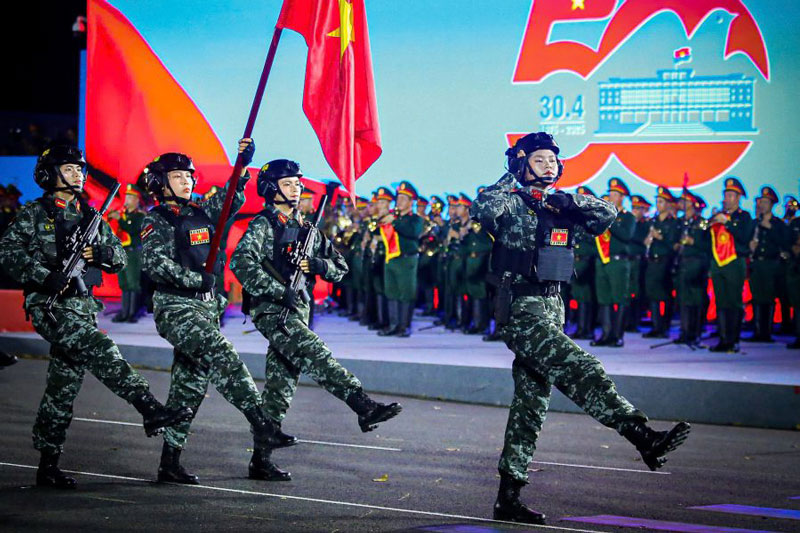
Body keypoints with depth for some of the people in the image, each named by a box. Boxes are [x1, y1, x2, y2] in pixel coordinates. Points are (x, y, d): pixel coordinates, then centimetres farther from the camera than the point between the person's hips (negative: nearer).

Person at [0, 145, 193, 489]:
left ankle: (48, 466, 10)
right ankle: (150, 410, -34)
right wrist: (46, 277, -21)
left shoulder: (89, 215, 17)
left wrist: (101, 253, -5)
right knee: (99, 350, -27)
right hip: (50, 306, -6)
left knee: (64, 386, 5)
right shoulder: (34, 215, 1)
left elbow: (119, 257, 19)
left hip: (82, 305, 6)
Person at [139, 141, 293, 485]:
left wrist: (243, 165, -4)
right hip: (176, 308, -8)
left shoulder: (201, 213, 16)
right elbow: (154, 263, -17)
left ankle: (169, 463, 11)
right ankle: (262, 427, -29)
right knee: (223, 357, -23)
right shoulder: (157, 220, -4)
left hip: (206, 307, 8)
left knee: (190, 385, 7)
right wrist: (195, 279, -24)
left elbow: (230, 198, 11)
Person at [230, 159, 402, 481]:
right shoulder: (264, 225, -2)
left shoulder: (307, 229, 20)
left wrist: (318, 265, -2)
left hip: (297, 313, 8)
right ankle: (365, 407, -38)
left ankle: (261, 461, 10)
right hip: (272, 311, -8)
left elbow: (340, 268, 20)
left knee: (281, 386, 6)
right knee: (316, 356, -26)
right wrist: (279, 291, -23)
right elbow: (241, 263, -18)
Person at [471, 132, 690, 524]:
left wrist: (568, 200, -9)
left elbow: (607, 214, 7)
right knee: (581, 370, -22)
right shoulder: (511, 204, -5)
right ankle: (644, 438, -31)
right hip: (519, 311, -8)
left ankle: (508, 499, 12)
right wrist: (514, 179, -12)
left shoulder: (558, 207, 14)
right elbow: (482, 210, -27)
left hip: (550, 309, 8)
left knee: (531, 403, 8)